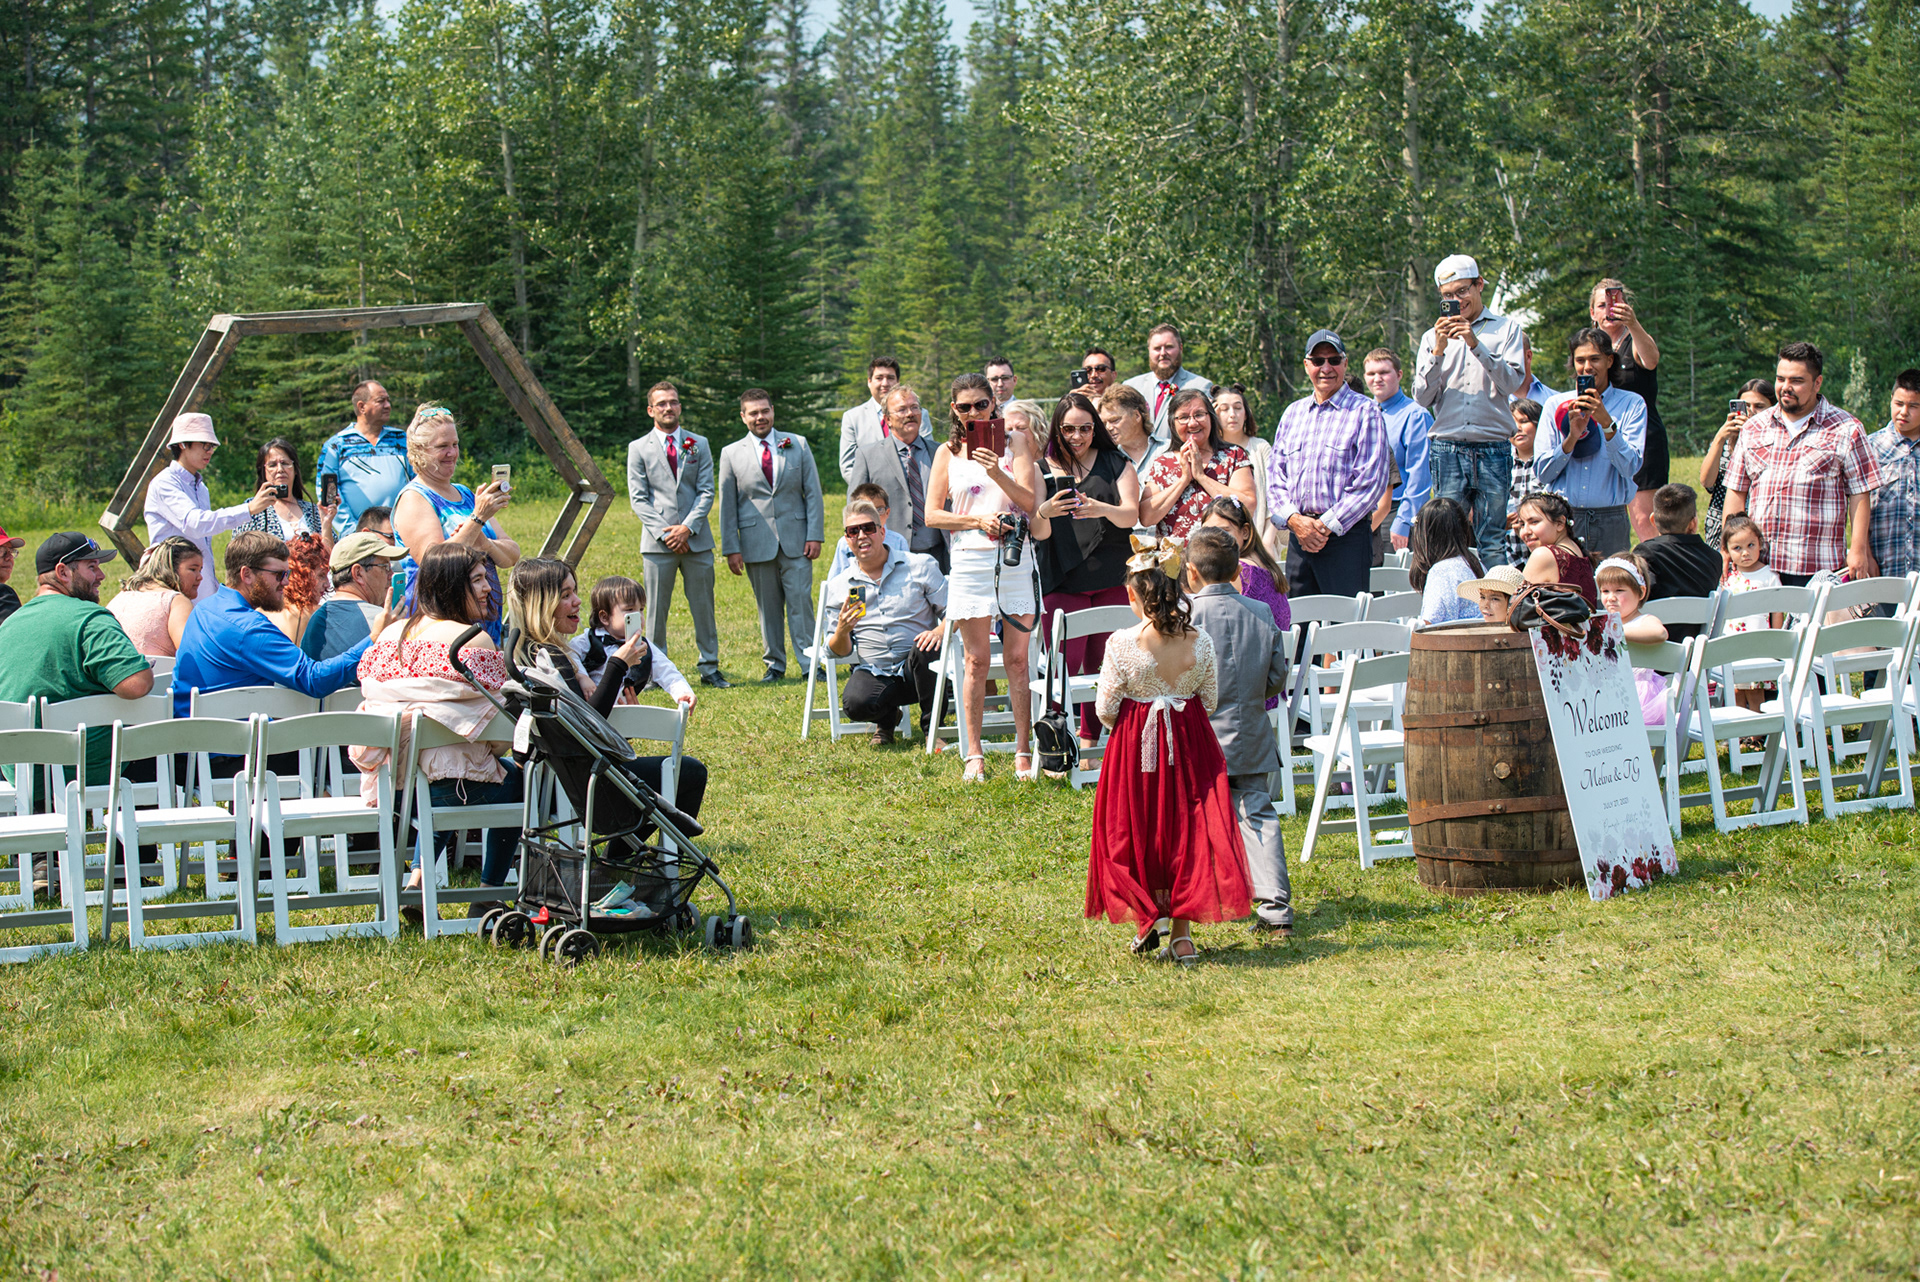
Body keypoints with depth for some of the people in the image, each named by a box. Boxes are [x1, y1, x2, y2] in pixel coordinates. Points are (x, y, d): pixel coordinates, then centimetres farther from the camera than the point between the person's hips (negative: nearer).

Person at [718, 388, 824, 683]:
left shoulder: (797, 445, 8)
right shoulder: (731, 454, 7)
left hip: (795, 540, 0)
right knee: (767, 608, 4)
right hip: (757, 543, 0)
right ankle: (774, 664, 13)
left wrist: (815, 535, -2)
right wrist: (731, 548, 0)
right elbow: (727, 505, 7)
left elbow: (813, 492, 7)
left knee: (801, 601, -5)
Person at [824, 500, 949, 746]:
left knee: (925, 650, -36)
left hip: (916, 670, -1)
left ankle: (932, 728, -11)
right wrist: (842, 631, -14)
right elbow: (839, 651, 10)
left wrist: (939, 631, -21)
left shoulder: (920, 566, 3)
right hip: (873, 673, 1)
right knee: (855, 703, -32)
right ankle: (887, 718, 8)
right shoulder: (838, 586, 9)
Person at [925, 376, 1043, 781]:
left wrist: (997, 473, -17)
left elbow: (1029, 501, -2)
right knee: (977, 661, 3)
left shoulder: (1013, 442, 7)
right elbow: (932, 514, 6)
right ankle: (974, 755, 8)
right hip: (969, 560, 0)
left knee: (1018, 660, 0)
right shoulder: (948, 452, 10)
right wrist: (978, 520, -8)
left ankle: (1023, 752, 6)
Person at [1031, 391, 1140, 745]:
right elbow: (1039, 533, -1)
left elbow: (1131, 516, -4)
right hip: (1063, 582, -1)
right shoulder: (1044, 469, 6)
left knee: (1101, 664, 3)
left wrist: (1103, 509, -26)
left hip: (1112, 582, 1)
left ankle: (1089, 741, 13)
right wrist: (1044, 513, -25)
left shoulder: (1115, 464, 7)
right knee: (1064, 665, -9)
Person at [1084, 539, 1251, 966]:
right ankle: (1182, 933, 10)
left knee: (1138, 830, 16)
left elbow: (1106, 709, -10)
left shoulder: (1121, 644, -16)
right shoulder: (1201, 641, -8)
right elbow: (1210, 701, 1)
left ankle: (1147, 914, 12)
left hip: (1136, 743, -2)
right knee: (1186, 829, 10)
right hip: (1191, 745, 3)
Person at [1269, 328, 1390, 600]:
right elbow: (1276, 476, 14)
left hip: (1346, 534, -5)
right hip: (1298, 534, 5)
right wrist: (1294, 520, -5)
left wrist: (1327, 525, -12)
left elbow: (1370, 481, -9)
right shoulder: (1293, 413, 17)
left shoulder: (1364, 412, -1)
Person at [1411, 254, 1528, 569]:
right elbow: (1422, 396, 5)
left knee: (1493, 542, -4)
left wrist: (1476, 344, -13)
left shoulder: (1507, 330, 10)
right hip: (1447, 447, 1)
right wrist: (1438, 351, -7)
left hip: (1493, 448, -1)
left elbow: (1513, 382, -4)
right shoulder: (1433, 337, 15)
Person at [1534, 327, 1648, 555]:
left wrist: (1606, 422, -16)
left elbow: (1630, 467, -7)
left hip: (1610, 521, -1)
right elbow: (1542, 473, 2)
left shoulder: (1632, 404, 6)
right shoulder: (1555, 406, 9)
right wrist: (1572, 437, -11)